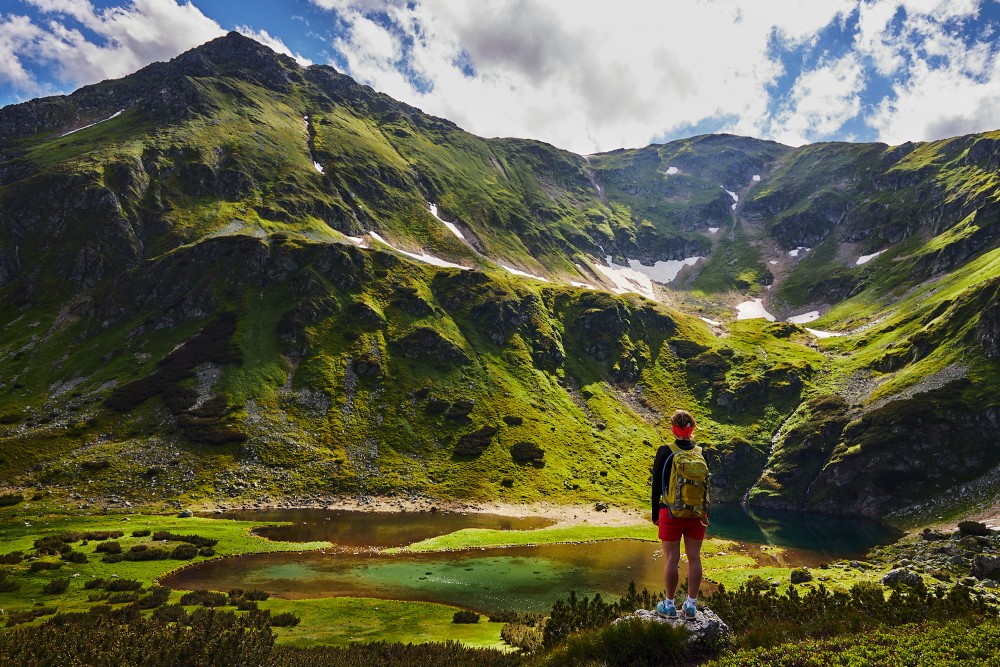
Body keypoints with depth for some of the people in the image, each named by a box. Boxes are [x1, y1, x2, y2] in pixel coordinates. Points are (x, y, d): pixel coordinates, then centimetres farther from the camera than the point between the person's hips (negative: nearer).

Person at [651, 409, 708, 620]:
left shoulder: (665, 452, -11)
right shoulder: (701, 453, -2)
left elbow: (657, 485, -7)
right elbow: (706, 486, 5)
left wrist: (655, 514, 4)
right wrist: (705, 512, 16)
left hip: (671, 512, -3)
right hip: (696, 513, 3)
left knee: (671, 559, 5)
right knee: (694, 558, 10)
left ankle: (669, 605, 15)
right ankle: (691, 605, 18)